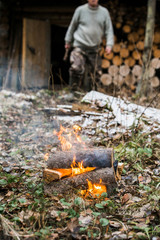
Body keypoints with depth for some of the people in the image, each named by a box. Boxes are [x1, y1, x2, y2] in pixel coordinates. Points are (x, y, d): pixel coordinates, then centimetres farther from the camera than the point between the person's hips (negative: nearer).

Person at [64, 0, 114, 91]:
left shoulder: (104, 12, 6)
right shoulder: (80, 10, 1)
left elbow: (109, 30, 8)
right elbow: (73, 26, 12)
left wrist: (109, 44, -5)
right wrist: (68, 41, 17)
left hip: (94, 49, 3)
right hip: (79, 46, -3)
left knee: (96, 73, 4)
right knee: (76, 68, -22)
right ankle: (73, 90, -4)